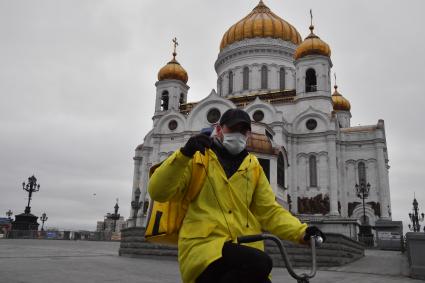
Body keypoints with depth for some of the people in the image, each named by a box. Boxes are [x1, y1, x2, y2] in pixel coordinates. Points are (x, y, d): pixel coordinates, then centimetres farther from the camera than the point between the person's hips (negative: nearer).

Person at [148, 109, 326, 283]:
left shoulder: (253, 167, 17)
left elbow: (269, 211, 14)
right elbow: (158, 192, -5)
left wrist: (302, 231, -3)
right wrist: (184, 154, -19)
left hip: (245, 250, 5)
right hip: (204, 246, -5)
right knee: (259, 264, -30)